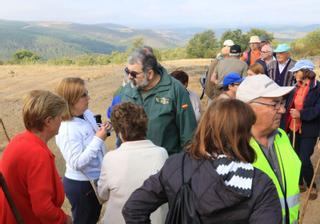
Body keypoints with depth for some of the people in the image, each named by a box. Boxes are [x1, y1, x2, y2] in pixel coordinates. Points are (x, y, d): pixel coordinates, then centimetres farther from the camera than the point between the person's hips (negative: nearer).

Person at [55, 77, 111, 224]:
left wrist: (102, 130, -9)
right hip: (80, 184, -8)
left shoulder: (87, 114, -3)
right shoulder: (67, 129, -28)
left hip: (94, 179, 8)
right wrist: (99, 139, -30)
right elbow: (77, 163, -31)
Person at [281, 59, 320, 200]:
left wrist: (301, 114, -23)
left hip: (309, 130, -6)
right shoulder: (296, 87, 8)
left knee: (304, 160, -8)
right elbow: (288, 106, 12)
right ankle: (300, 184, 32)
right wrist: (284, 125, 6)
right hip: (294, 128, 7)